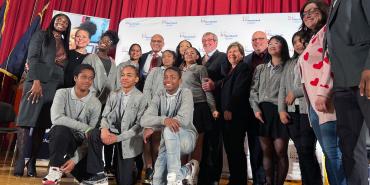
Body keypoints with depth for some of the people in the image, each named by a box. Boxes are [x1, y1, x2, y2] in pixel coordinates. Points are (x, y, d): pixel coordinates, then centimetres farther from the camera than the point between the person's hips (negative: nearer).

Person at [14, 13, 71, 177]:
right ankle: (20, 161, -5)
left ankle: (32, 162, 5)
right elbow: (32, 58, -3)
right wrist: (36, 81, -15)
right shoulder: (41, 35, 8)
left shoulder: (65, 44, 20)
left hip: (56, 86, 4)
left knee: (42, 124, 2)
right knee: (27, 120, -6)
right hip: (38, 81, -4)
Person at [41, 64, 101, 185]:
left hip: (79, 142, 1)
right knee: (61, 129, -35)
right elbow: (56, 119, -25)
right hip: (60, 138, -1)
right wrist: (85, 128, -27)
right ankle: (55, 172, -20)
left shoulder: (95, 104, -8)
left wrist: (75, 159, -21)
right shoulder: (63, 93, -7)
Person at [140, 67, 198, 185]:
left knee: (169, 129, -36)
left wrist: (153, 128, -20)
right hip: (168, 142, 5)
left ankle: (175, 176, -25)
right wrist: (164, 120, -35)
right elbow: (144, 120, -12)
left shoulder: (185, 93, -11)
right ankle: (185, 171, 20)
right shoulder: (159, 96, 1)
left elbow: (184, 120, -25)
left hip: (186, 138, -4)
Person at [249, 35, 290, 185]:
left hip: (279, 111, -3)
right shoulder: (260, 68, 17)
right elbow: (253, 90, 11)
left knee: (280, 151, -4)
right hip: (262, 111, 3)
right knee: (266, 151, 6)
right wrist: (256, 108, -2)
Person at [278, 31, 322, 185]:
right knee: (301, 152, 6)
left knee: (307, 151, -7)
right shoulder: (289, 64, 20)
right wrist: (281, 110, 3)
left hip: (309, 110, -5)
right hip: (292, 111, 5)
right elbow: (282, 88, 13)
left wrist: (295, 92, -7)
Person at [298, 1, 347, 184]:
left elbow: (330, 60, -13)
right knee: (330, 154, 8)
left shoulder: (327, 30, 4)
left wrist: (322, 93, -23)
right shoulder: (312, 40, 28)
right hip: (313, 104, 9)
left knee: (334, 153, -11)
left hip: (325, 99, -9)